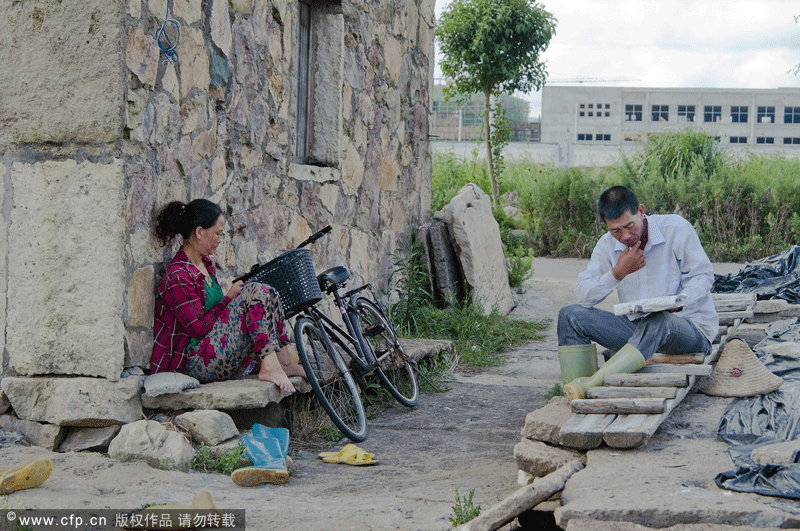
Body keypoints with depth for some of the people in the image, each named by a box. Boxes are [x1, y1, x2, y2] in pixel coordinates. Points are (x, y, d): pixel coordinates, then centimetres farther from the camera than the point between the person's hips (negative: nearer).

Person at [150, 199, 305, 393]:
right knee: (255, 292, -19)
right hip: (195, 361, -10)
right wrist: (229, 298, -9)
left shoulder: (205, 264, 15)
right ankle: (270, 366, -23)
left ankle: (286, 363, 2)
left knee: (266, 293, 5)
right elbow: (198, 328, -17)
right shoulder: (177, 277, -17)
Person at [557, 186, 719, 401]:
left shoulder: (676, 228, -9)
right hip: (639, 327, 5)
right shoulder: (607, 245, 1)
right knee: (571, 315, -11)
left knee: (657, 321, -42)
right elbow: (582, 296, -6)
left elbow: (703, 276, -8)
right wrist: (618, 273, -21)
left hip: (690, 327, -5)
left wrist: (679, 302, -28)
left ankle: (590, 384, -49)